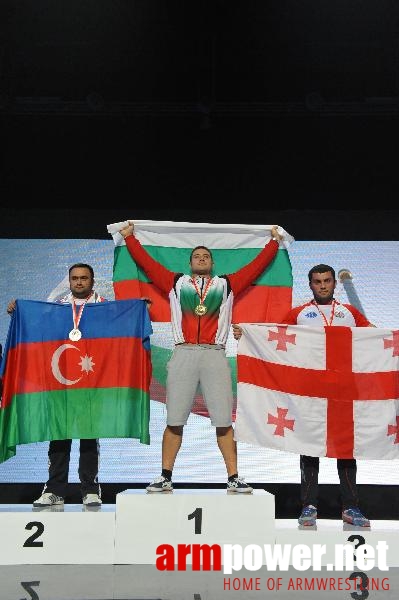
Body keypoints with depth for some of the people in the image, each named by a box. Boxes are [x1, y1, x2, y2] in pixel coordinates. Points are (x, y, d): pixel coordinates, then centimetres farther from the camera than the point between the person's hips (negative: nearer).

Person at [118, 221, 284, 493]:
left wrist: (274, 242, 26)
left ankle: (233, 478, 5)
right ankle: (165, 478, 9)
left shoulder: (227, 284, 19)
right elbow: (147, 262, 20)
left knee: (224, 421, -1)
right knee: (174, 420, 1)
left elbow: (256, 266, 21)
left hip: (215, 356, 0)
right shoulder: (176, 282, 18)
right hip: (183, 354, 0)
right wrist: (130, 237, 24)